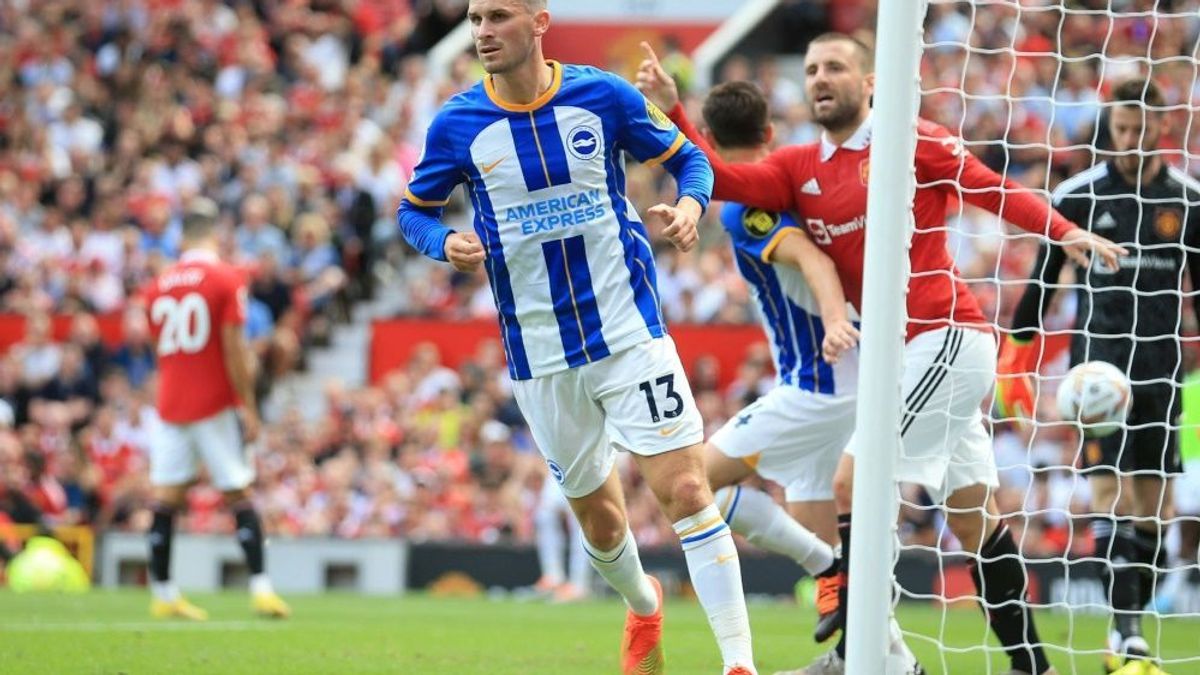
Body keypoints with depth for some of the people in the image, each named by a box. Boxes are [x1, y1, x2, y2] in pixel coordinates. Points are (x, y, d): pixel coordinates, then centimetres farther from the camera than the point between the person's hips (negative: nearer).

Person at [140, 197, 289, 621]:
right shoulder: (226, 280, -7)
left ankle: (163, 593, 6)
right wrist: (249, 408, -7)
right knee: (239, 495, 0)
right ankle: (260, 588, -6)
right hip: (216, 405, -4)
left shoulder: (158, 287, 7)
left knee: (166, 498, 5)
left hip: (170, 406, 4)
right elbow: (234, 351, -12)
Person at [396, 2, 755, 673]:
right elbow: (414, 210, 10)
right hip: (538, 356, 2)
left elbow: (691, 159, 7)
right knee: (600, 517, 13)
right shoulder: (457, 124, -4)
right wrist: (446, 243, -13)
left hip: (630, 333, -2)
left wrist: (690, 204, -16)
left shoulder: (605, 96, -6)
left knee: (686, 489, -13)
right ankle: (643, 606, 45)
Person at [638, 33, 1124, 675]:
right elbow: (723, 179, 2)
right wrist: (672, 110, -8)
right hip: (910, 353, 8)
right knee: (972, 514, 11)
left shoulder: (913, 142, -5)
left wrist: (1065, 232, -20)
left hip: (948, 337, -8)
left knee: (853, 481, -13)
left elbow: (995, 189, -7)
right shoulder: (800, 169, 13)